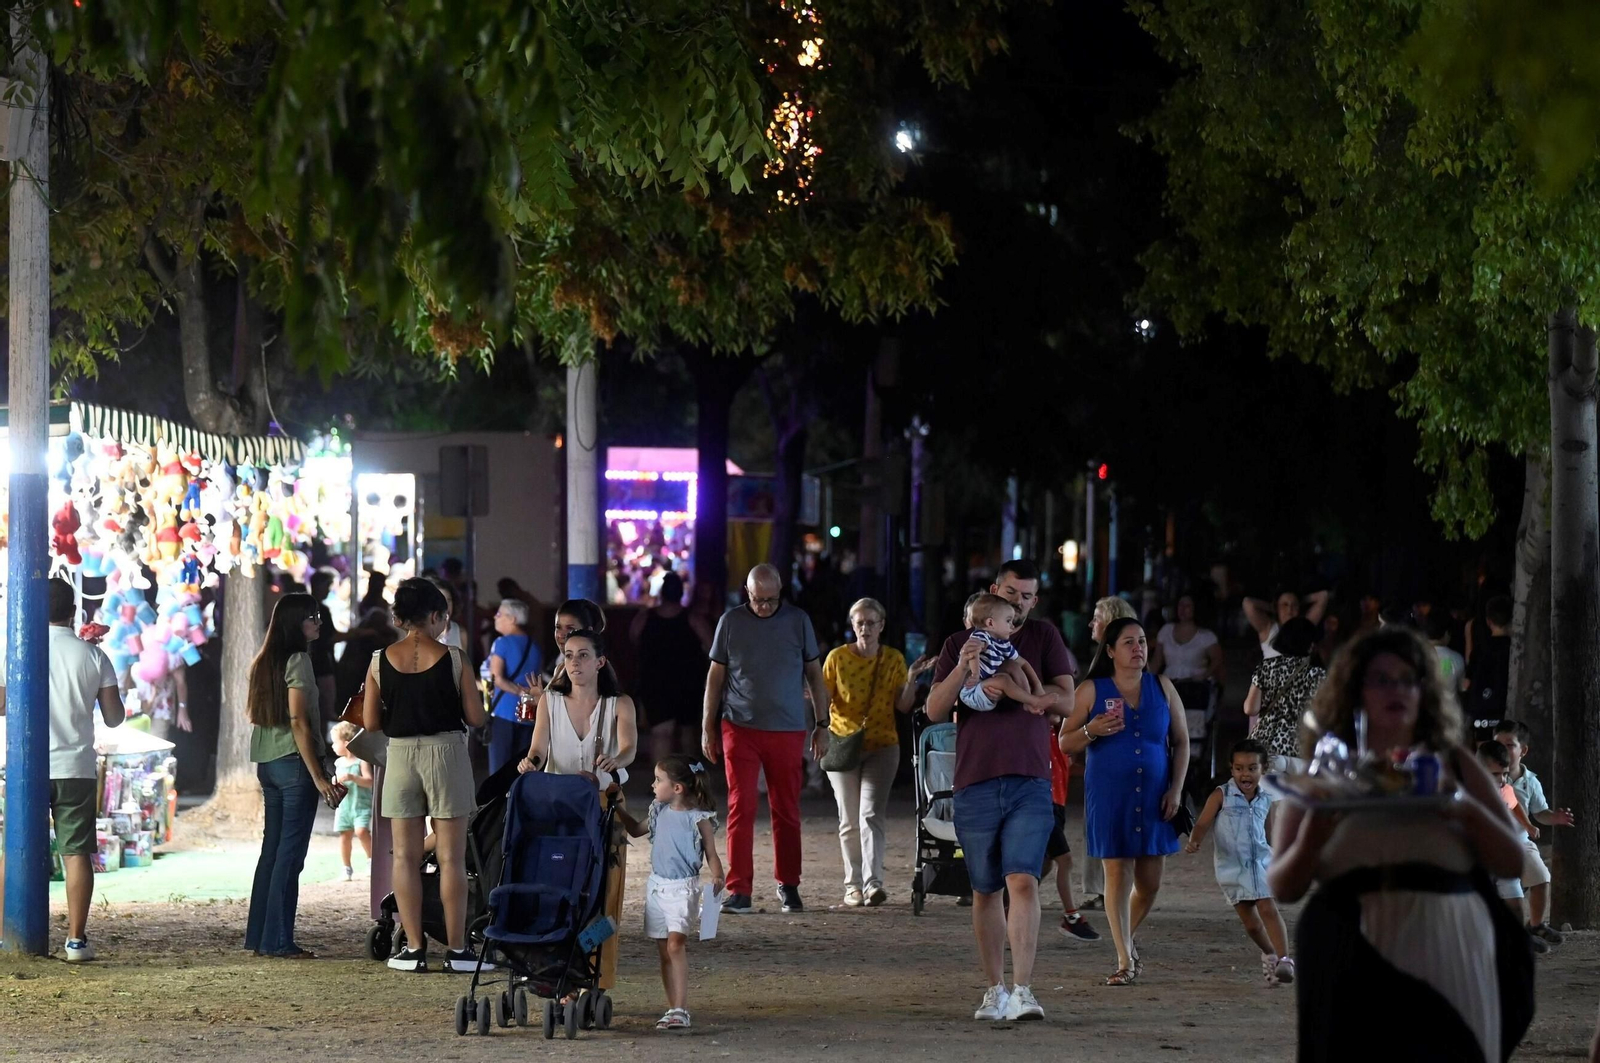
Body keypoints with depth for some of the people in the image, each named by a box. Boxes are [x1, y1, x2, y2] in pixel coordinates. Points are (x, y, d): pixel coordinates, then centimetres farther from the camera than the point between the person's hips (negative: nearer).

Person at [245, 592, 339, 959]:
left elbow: (254, 716, 14)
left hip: (267, 764, 8)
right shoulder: (297, 661, -12)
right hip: (294, 763, -8)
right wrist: (318, 777, -15)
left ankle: (259, 937, 14)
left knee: (272, 849, 13)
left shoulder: (264, 663, 13)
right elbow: (298, 722, -16)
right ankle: (279, 940, -6)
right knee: (290, 854, -5)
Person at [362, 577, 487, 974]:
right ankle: (457, 948, 3)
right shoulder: (453, 659, -7)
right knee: (451, 856, 2)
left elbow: (371, 722, 1)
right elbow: (476, 718, -6)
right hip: (446, 752, -2)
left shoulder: (381, 661, -1)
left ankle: (414, 947, 6)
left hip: (400, 755, 2)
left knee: (405, 856, 7)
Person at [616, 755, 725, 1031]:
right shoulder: (660, 812, 10)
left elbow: (711, 854, -7)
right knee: (664, 949, 6)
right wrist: (618, 808, 23)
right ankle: (674, 1009, 11)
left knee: (675, 944, -18)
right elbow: (636, 830, 29)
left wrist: (717, 877, -25)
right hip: (657, 884, 7)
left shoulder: (699, 819, -9)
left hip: (682, 887, -7)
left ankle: (680, 1010, -21)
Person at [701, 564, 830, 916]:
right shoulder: (731, 621, 4)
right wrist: (708, 728, 7)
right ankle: (738, 891, -6)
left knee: (786, 811, 7)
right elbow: (716, 675, 9)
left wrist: (821, 724, 8)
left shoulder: (798, 622, 4)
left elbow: (814, 674, 11)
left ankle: (788, 885, 20)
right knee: (741, 808, -6)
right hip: (740, 728, -1)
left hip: (787, 731, 1)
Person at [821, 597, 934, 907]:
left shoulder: (893, 659, 2)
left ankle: (873, 883, -24)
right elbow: (824, 699, 2)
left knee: (871, 815, -15)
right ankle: (853, 884, 15)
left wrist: (912, 678, -15)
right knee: (849, 821, 5)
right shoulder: (837, 658, 0)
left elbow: (903, 706, 0)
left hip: (881, 745, -1)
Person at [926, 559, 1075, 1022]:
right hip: (975, 783, 2)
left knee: (1023, 882, -15)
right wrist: (962, 669, -15)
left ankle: (1022, 991, -21)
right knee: (986, 891, 8)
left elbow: (1064, 698, 2)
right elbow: (935, 710, 3)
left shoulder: (1044, 637, 10)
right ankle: (994, 989, 18)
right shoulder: (960, 644, 11)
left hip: (1030, 782, -2)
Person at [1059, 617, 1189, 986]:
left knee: (1150, 882, 4)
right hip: (1109, 799, -2)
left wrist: (1176, 790, 0)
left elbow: (1181, 741, 10)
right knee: (1118, 874, -4)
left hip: (1153, 799, 2)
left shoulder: (1162, 688, 7)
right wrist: (1091, 730, -17)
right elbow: (1065, 743, 3)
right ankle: (1125, 960, 4)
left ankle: (1128, 938, 32)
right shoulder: (1091, 691, 1)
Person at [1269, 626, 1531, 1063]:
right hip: (1358, 963, -1)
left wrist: (1465, 809, -7)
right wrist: (1313, 837, -12)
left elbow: (1513, 860, 10)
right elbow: (1282, 888, 8)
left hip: (1448, 952, 1)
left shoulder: (1454, 765, 14)